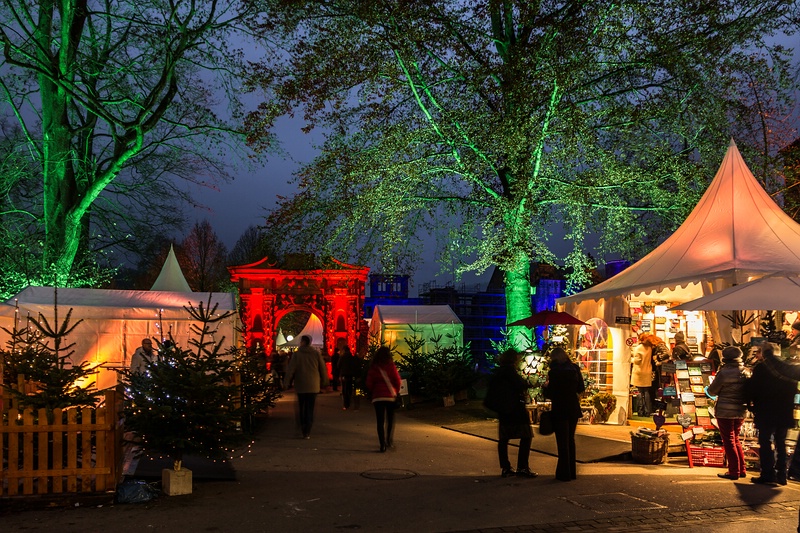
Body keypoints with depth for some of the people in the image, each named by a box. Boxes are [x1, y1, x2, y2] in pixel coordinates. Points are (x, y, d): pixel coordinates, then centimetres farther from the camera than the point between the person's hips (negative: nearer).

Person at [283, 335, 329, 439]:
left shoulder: (297, 354, -6)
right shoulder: (316, 354, 0)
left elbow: (291, 369, -9)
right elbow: (323, 368, 5)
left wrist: (286, 383, -3)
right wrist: (324, 382, 17)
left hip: (301, 386, -1)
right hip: (313, 386, 1)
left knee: (301, 408, 17)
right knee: (310, 409, 2)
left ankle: (303, 428, 18)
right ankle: (307, 432, -5)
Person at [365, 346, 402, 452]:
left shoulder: (373, 368, -2)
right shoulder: (391, 366, -6)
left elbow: (369, 384, -3)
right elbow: (397, 381, -5)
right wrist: (396, 392, 12)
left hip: (377, 397, 0)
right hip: (390, 396, 0)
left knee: (380, 421, 3)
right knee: (390, 419, 18)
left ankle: (382, 444, -3)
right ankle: (389, 441, 17)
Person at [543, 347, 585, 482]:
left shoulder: (554, 372, -15)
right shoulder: (575, 369, 0)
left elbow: (550, 394, -15)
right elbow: (581, 388, 8)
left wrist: (546, 386, 4)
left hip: (560, 410, -5)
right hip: (574, 409, 5)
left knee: (562, 442, 3)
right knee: (570, 440, 17)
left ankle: (564, 473, 7)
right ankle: (572, 472, 23)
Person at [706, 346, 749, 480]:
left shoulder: (724, 373, -15)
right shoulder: (745, 372, 1)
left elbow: (712, 391, -8)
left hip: (725, 412, -6)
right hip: (740, 411, 6)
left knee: (729, 441, 3)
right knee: (736, 439, 19)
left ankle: (734, 471, 3)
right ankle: (741, 470, 20)